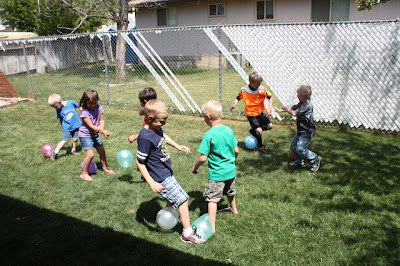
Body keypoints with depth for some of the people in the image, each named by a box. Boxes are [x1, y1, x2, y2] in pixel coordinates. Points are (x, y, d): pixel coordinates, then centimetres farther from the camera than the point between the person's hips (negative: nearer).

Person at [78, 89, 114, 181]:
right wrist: (103, 132, -34)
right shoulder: (84, 112, -22)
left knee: (102, 151, 14)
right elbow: (91, 125, -26)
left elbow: (102, 120, -2)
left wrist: (101, 126, -25)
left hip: (95, 134, 7)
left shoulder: (99, 108, -4)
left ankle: (105, 168, 37)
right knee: (90, 154, -16)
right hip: (85, 135, -6)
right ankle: (84, 174, 0)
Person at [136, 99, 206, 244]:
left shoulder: (156, 128, 0)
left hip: (166, 172, 9)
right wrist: (152, 183, -24)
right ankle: (187, 234, 9)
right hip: (160, 178, -9)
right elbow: (140, 162, -22)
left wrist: (178, 146, 24)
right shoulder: (145, 137, -26)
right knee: (182, 199, -4)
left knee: (172, 201, 22)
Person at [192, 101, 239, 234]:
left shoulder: (209, 135, -22)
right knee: (230, 192, 30)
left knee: (212, 198, 1)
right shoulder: (229, 130, -3)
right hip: (231, 170, 7)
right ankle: (234, 209, 54)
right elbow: (236, 150, 4)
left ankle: (211, 227, 2)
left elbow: (203, 158, -20)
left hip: (216, 174, -7)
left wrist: (195, 167, -3)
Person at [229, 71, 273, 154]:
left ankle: (253, 131, 25)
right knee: (259, 130, -14)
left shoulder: (262, 90, -12)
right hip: (250, 114, -4)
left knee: (269, 126, 5)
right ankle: (260, 147, 10)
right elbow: (238, 98, 0)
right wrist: (234, 104, -19)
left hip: (260, 112, 4)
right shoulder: (243, 90, -15)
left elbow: (270, 97, -2)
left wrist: (269, 108, -12)